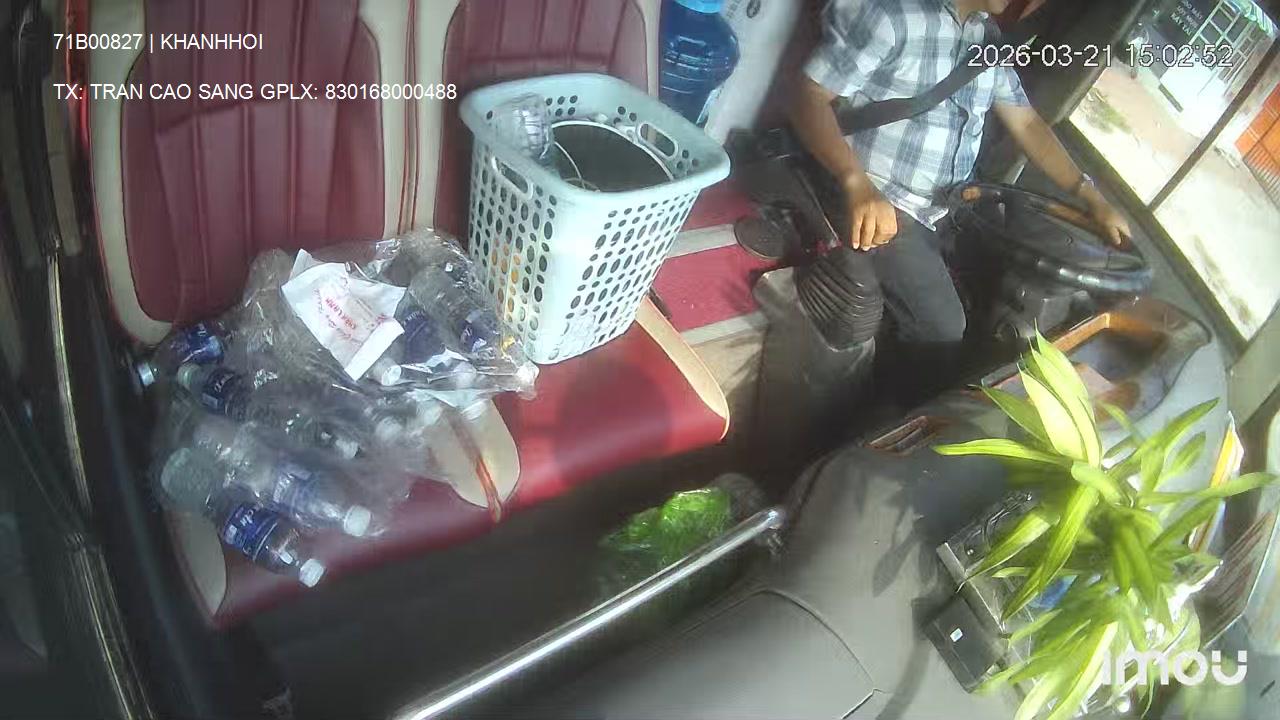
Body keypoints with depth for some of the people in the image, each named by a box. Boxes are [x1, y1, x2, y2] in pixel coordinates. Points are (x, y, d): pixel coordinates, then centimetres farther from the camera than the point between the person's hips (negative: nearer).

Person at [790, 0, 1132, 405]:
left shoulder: (987, 37, 9)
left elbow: (1027, 124, 14)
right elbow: (811, 97, -19)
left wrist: (1092, 200, 7)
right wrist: (858, 185, -35)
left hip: (951, 209, 8)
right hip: (881, 203, -8)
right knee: (942, 329, -20)